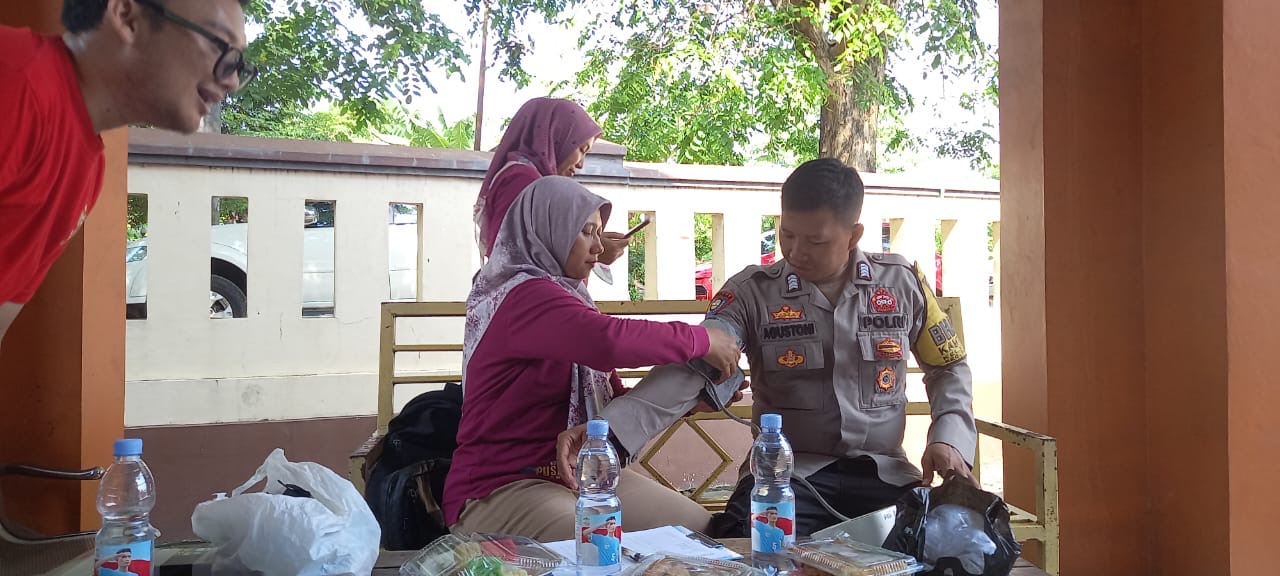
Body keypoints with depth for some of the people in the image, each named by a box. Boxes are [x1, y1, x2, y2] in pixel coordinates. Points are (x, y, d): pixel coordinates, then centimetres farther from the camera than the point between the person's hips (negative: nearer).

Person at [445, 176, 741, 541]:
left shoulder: (564, 294, 13)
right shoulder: (524, 295, -17)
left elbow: (614, 400, 13)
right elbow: (609, 341, -35)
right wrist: (702, 340, -21)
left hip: (582, 475, 9)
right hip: (502, 487, -9)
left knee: (699, 529, -3)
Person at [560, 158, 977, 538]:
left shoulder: (901, 282, 3)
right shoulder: (752, 292, -4)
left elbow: (949, 368, 16)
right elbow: (688, 371, -17)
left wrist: (950, 437, -3)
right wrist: (607, 429, -32)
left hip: (884, 472, 3)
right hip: (786, 474, -2)